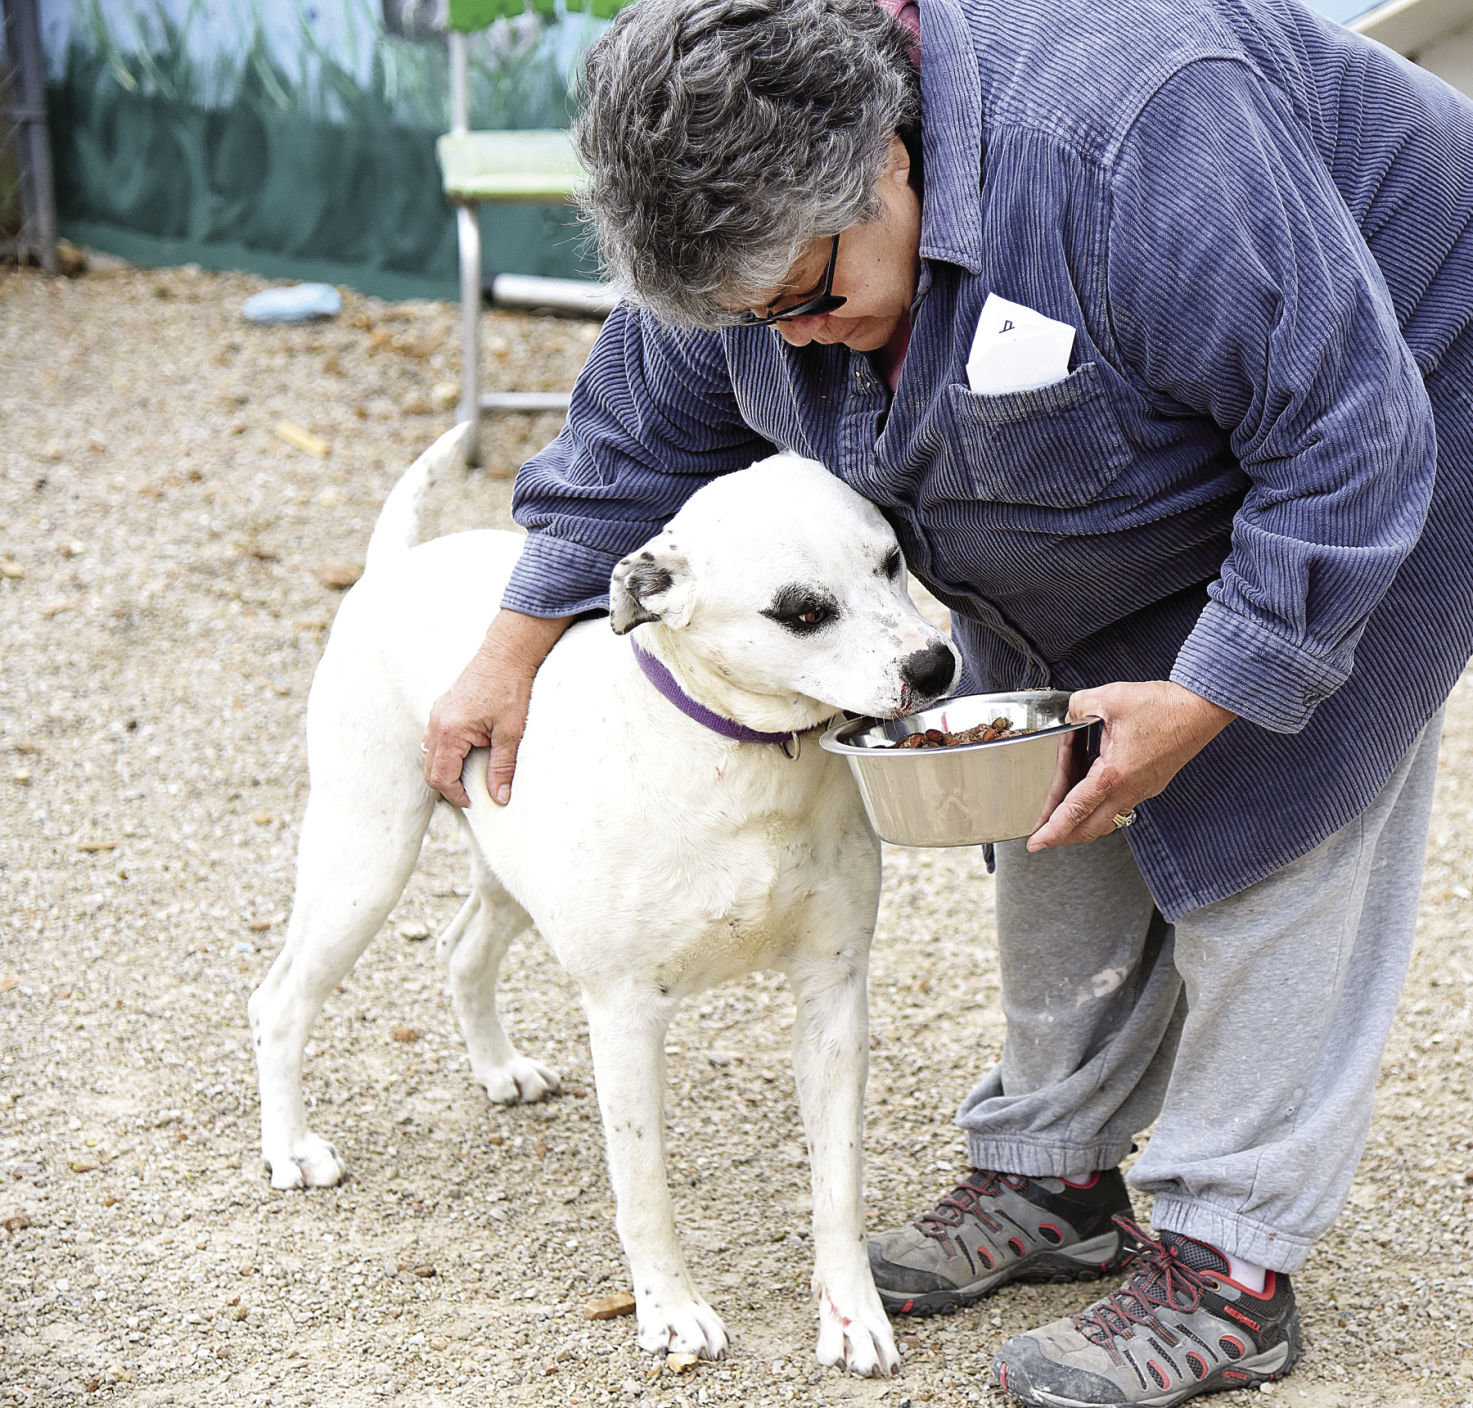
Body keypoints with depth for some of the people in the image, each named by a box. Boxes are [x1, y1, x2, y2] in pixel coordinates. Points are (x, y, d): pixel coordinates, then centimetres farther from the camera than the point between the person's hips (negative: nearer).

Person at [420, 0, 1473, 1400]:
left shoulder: (1126, 146, -42)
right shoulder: (764, 205, -17)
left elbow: (1348, 441, -34)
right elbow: (645, 431, 0)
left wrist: (1203, 698, -32)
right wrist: (514, 650, -2)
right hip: (1081, 479, 7)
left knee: (1261, 818, -9)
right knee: (1053, 806, 6)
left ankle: (1230, 1263, -2)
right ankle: (1053, 1172, 20)